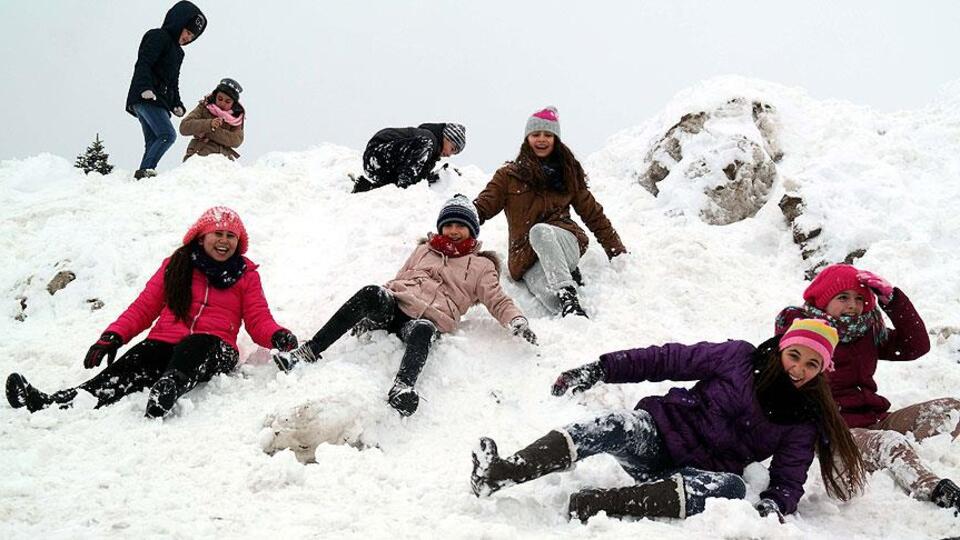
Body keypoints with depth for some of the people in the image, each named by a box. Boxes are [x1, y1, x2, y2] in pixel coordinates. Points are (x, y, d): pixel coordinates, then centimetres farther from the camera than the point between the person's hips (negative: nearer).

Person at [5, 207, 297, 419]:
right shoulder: (176, 265, 21)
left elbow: (258, 321, 13)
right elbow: (143, 307, 19)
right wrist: (113, 336, 4)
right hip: (164, 343, 2)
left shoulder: (246, 275, 19)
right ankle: (54, 403, -51)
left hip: (213, 348, -2)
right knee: (124, 371, -29)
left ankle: (166, 392, -70)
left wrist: (278, 336, -11)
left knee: (193, 348, -40)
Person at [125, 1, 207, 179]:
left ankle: (144, 174, -3)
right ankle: (146, 170, -28)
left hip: (159, 101, 10)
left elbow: (173, 82, 28)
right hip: (145, 98, -10)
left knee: (153, 141, 2)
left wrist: (177, 104, 14)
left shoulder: (178, 52, 26)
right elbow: (143, 64, -15)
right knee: (168, 135, -21)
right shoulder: (158, 37, -2)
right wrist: (145, 88, -28)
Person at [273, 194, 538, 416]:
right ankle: (307, 352, -39)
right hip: (395, 303, 3)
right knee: (370, 293, -33)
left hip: (430, 319, -3)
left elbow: (499, 302, 13)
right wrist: (370, 311, 13)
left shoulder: (481, 266, 22)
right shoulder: (424, 250, 32)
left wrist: (517, 322, -9)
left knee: (421, 332, -41)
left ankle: (402, 387, -69)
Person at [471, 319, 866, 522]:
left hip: (701, 473, 0)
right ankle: (496, 474, -50)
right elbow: (669, 360, 1)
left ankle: (594, 504, -46)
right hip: (658, 435, 0)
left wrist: (774, 505, -25)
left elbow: (788, 481, 1)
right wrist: (600, 370, -5)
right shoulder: (740, 358, 1)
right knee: (619, 427, -33)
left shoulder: (804, 422, 4)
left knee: (732, 488, -36)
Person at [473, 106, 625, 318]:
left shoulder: (568, 173, 17)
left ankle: (567, 292, -39)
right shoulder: (509, 175, 12)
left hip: (565, 243, 2)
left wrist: (618, 252, 18)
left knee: (539, 230, -37)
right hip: (527, 261, -2)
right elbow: (481, 208, 5)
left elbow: (593, 214, 21)